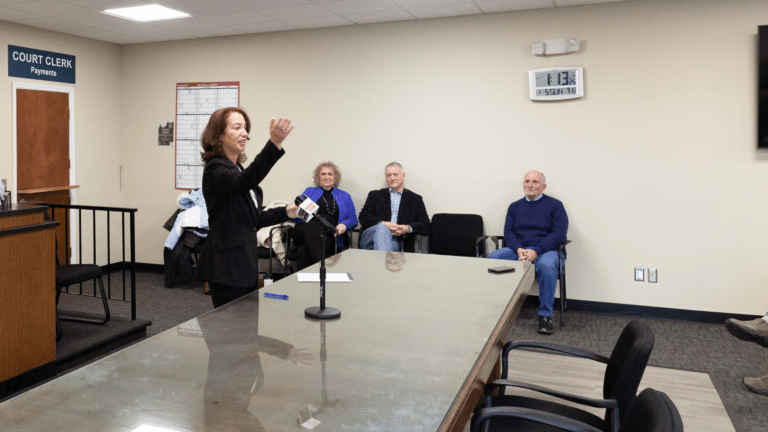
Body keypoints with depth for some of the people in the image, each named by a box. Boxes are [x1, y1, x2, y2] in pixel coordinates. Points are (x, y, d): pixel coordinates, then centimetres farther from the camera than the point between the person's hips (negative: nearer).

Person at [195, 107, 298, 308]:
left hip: (245, 262, 9)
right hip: (226, 266, -9)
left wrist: (286, 212, 8)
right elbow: (245, 182, -37)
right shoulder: (215, 169, -13)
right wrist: (274, 143, -50)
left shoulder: (237, 168, 15)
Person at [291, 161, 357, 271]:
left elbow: (353, 220, 18)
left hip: (329, 236, -1)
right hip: (306, 228, 1)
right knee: (312, 226, -40)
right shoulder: (309, 191, 27)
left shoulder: (344, 196, 25)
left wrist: (344, 225, -6)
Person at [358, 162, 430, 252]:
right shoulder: (375, 195, 22)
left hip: (396, 243, -2)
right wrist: (383, 224, -12)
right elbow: (363, 218, 9)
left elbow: (426, 227, 12)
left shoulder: (415, 199, 20)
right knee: (382, 228, -36)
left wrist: (408, 228, -12)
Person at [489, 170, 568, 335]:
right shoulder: (515, 207, 19)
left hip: (545, 249, -3)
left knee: (547, 266, -39)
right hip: (517, 249, 3)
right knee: (493, 257, -26)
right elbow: (508, 233, 10)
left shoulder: (555, 205, 7)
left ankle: (545, 315, -25)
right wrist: (519, 249, -13)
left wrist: (536, 251, -18)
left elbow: (559, 233, -4)